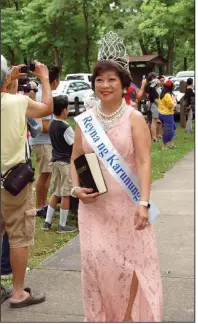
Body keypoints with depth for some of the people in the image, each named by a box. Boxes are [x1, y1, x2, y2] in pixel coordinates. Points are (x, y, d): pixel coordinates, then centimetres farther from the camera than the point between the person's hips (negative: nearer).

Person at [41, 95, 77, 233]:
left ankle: (48, 222, 17)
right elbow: (76, 144, -12)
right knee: (66, 194, 0)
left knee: (56, 192, 16)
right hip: (66, 162, -8)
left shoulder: (52, 124, 7)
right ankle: (62, 225, 5)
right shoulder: (66, 127, -18)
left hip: (56, 160, 8)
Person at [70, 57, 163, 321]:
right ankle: (101, 316, 21)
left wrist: (144, 203, -25)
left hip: (127, 202, -2)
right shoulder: (85, 120, 6)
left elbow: (144, 162, -14)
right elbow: (75, 159, 12)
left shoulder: (134, 118, -6)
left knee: (131, 260, 6)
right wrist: (76, 189, -6)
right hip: (95, 203, 3)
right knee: (95, 258, 0)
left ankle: (131, 314, 29)